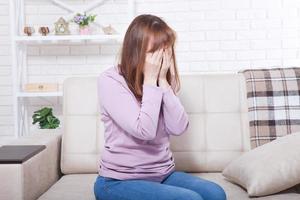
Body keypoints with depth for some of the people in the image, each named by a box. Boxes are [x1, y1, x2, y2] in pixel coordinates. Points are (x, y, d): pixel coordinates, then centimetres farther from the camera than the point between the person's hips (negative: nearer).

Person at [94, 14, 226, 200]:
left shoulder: (163, 79, 5)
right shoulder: (110, 80, -13)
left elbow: (179, 128, -8)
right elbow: (144, 131, -22)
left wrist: (163, 81, -12)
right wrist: (150, 80, -16)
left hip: (163, 174, 6)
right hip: (121, 181, -5)